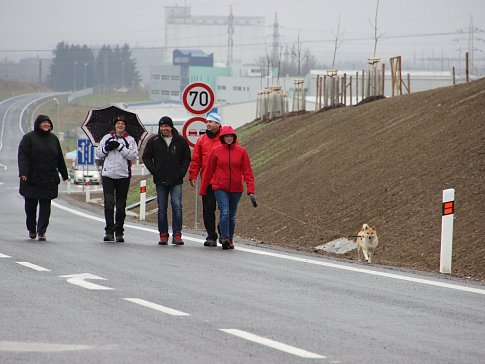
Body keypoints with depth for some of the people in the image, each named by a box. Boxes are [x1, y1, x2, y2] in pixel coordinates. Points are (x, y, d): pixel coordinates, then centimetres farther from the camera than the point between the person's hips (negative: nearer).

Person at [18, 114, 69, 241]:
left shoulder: (53, 139, 12)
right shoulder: (29, 138, -1)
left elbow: (59, 158, 18)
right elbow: (22, 156, -9)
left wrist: (65, 175, 21)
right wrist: (23, 173, -21)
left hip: (49, 180, 3)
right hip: (31, 178, -3)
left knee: (45, 205, -4)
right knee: (31, 205, 5)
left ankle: (41, 231, -3)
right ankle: (31, 229, 22)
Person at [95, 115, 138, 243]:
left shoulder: (130, 140, 7)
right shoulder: (107, 138, 13)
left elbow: (133, 155, -7)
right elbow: (98, 154, 12)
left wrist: (120, 147, -14)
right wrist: (106, 148, -7)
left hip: (123, 176, 0)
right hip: (108, 175, 0)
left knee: (121, 205, 5)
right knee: (109, 202, -12)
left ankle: (119, 232, 12)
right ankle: (109, 231, -10)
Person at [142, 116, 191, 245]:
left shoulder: (181, 141, 4)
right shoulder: (154, 141, 5)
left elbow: (187, 158, 10)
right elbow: (146, 157, 10)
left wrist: (182, 172, -2)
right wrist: (154, 171, -2)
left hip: (176, 181, -1)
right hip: (161, 181, 1)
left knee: (177, 206, -11)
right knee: (162, 209, 4)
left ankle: (177, 235, -9)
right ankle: (163, 235, 10)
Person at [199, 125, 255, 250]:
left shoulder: (241, 151, 0)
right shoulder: (216, 151, 0)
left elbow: (247, 171, -1)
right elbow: (209, 171, 6)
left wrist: (251, 190, -10)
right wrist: (203, 189, 8)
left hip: (236, 189, 2)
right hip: (220, 188, -2)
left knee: (232, 215, 11)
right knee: (225, 212, -17)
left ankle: (230, 239, 25)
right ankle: (225, 238, -16)